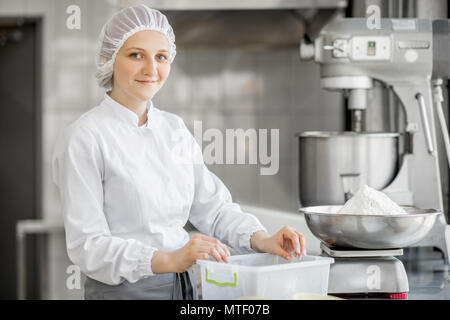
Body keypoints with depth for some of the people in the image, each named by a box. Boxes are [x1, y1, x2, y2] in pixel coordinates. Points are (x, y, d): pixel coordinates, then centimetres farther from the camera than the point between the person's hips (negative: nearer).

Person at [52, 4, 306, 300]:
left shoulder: (174, 128, 6)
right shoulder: (83, 139, -13)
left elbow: (212, 206, 8)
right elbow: (87, 245, -18)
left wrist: (262, 240, -10)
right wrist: (170, 259, -30)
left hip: (186, 286, 6)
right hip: (123, 290, -6)